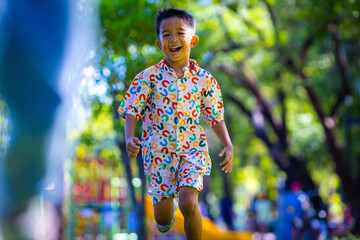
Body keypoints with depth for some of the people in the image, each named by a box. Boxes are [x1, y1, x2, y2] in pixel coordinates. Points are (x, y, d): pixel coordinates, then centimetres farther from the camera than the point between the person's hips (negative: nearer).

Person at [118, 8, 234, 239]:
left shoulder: (203, 79, 1)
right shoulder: (149, 77, -3)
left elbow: (215, 116, 8)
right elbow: (131, 110, -3)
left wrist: (228, 146, -4)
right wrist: (129, 138, -21)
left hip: (192, 149, 0)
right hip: (159, 152, 0)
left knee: (189, 203, -22)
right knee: (163, 220, 3)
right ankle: (168, 200, 41)